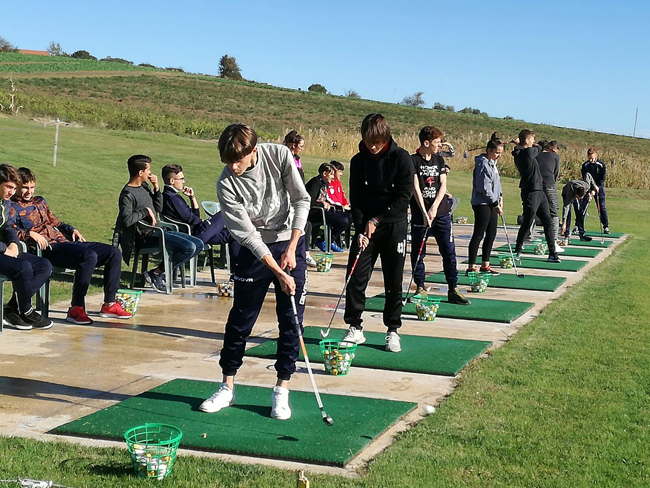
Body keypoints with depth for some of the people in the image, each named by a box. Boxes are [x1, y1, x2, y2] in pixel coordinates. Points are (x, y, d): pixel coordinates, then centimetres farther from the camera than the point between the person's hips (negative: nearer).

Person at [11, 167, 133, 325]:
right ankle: (76, 309, -29)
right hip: (48, 249, -9)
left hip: (64, 241, 9)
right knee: (89, 256, -35)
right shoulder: (13, 208, 3)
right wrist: (31, 234, -26)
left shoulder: (40, 201, 27)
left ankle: (109, 304, 0)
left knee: (114, 253, -2)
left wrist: (72, 230, 15)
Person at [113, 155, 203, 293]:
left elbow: (159, 208, 19)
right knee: (189, 247, -24)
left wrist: (156, 188, 6)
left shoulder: (145, 186, 14)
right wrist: (146, 211, -18)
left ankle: (160, 272, 1)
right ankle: (156, 274, -11)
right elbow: (126, 219, -30)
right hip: (149, 236, -10)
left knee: (199, 244, 4)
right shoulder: (127, 195, -14)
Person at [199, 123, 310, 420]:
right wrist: (279, 273, -22)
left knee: (291, 318, -1)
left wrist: (291, 248, -12)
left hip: (290, 242, 1)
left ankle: (282, 390, 8)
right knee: (240, 318, 3)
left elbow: (301, 199, -8)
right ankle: (228, 387, 17)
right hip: (255, 250, -1)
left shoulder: (279, 155, -17)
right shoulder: (226, 184, -20)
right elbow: (248, 234, -19)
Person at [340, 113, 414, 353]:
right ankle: (355, 328, 10)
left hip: (394, 226, -2)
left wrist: (376, 220, -14)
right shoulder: (358, 161, 1)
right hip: (366, 226, 3)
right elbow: (355, 200, 1)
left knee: (394, 282, 3)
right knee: (356, 278, -2)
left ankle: (393, 331, 14)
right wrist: (361, 229, -11)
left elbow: (404, 197, -11)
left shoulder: (401, 158, -9)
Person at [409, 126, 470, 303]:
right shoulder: (413, 160, -5)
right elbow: (416, 188, -11)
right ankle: (420, 288, 17)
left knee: (449, 251, 1)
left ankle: (453, 290, 5)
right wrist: (425, 212, -19)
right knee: (418, 253, 3)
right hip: (420, 214, -4)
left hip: (441, 212, 4)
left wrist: (434, 208, -11)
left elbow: (443, 185, 3)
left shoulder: (439, 159, 10)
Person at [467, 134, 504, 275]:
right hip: (482, 204, -10)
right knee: (478, 235, -8)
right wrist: (496, 203, -15)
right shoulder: (483, 164, -17)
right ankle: (471, 267, -5)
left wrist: (500, 197, 7)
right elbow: (484, 188, -20)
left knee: (491, 234, 12)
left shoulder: (492, 163, 13)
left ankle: (485, 265, 20)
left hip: (492, 204, 10)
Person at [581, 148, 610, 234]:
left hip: (599, 187, -1)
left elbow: (603, 178, -6)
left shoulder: (601, 165, -9)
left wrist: (597, 187, -16)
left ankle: (606, 226, 2)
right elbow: (584, 178, -7)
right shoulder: (585, 165, -5)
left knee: (601, 207, -3)